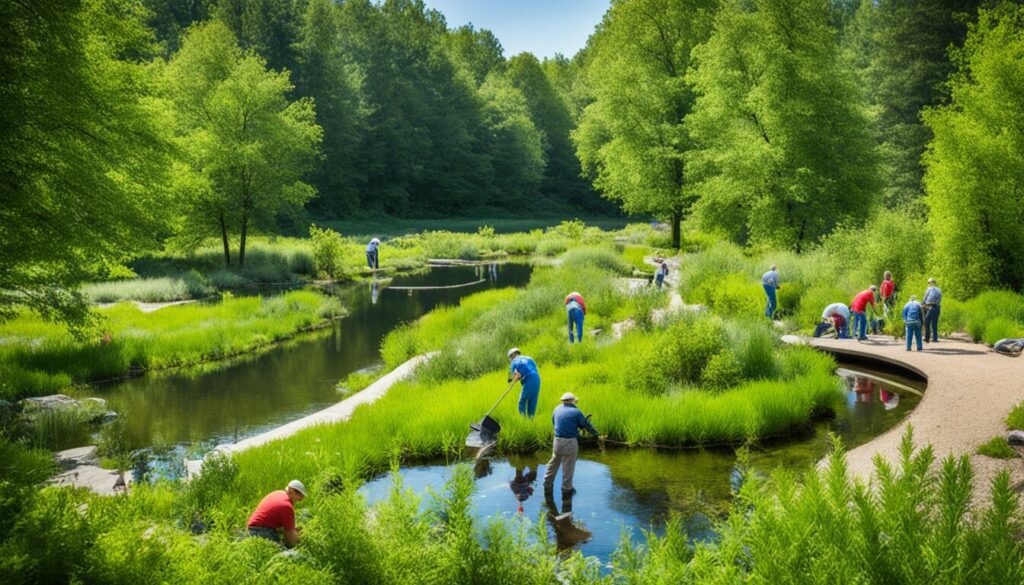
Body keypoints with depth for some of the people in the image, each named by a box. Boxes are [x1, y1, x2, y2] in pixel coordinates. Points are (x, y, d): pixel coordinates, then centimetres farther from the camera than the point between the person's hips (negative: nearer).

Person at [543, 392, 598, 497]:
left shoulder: (557, 409, 5)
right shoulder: (576, 412, -10)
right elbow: (586, 425, 1)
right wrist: (596, 432, 17)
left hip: (557, 441, 5)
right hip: (570, 443, -5)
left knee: (553, 464, 20)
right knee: (568, 468, 6)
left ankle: (547, 486, 29)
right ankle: (566, 491, 15)